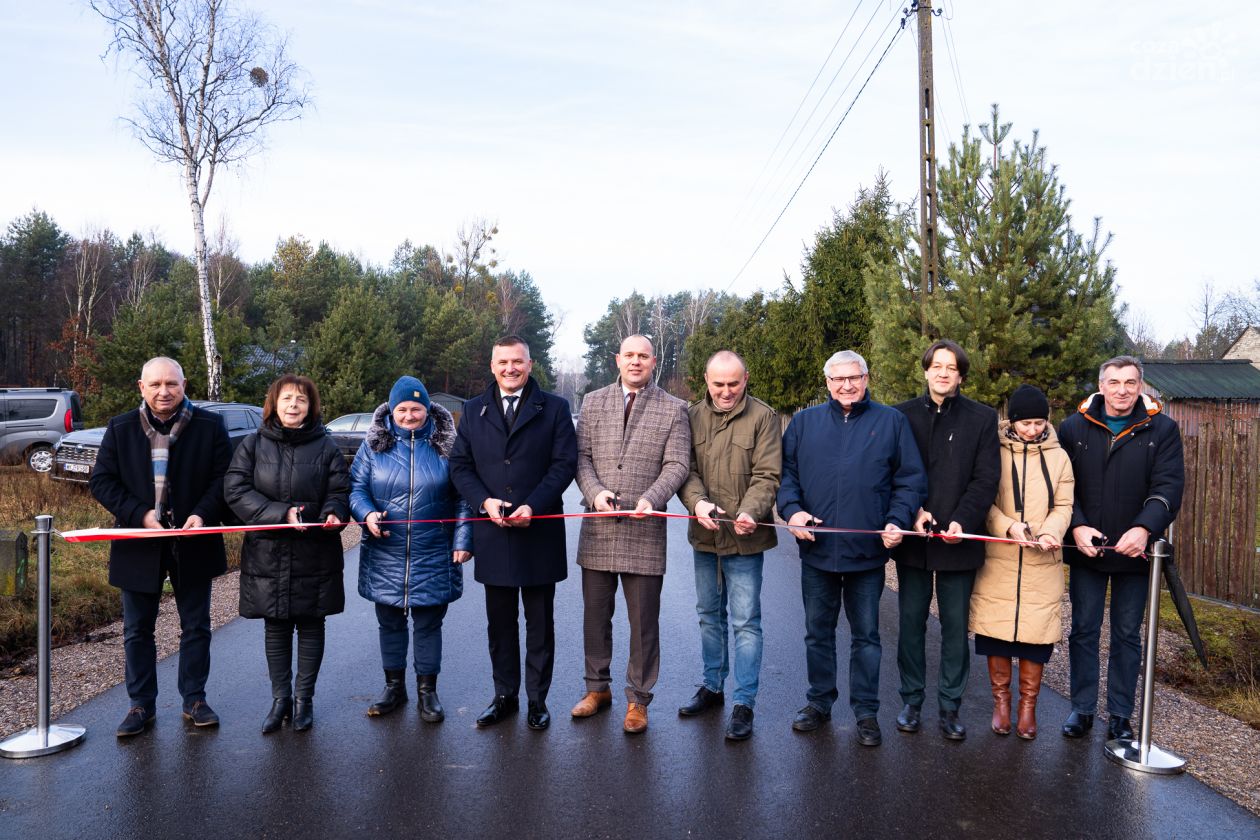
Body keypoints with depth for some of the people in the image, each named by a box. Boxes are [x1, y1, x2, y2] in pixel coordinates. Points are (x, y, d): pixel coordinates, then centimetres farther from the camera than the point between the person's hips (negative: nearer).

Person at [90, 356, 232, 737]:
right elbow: (101, 481, -1)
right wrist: (140, 514, -14)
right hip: (139, 544, 1)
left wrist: (203, 514, -19)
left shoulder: (210, 426, -4)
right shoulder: (120, 429, 0)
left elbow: (223, 477, -3)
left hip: (192, 543, -1)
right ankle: (141, 705, 24)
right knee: (137, 630, 10)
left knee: (196, 626, 10)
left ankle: (194, 699, 24)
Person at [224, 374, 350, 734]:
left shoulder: (325, 447, 1)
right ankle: (280, 699, 22)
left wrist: (333, 513, -23)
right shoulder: (253, 445, 2)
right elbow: (235, 489, -7)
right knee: (275, 627, 10)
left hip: (315, 554, -1)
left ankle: (304, 697, 22)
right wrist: (280, 513, -19)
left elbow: (340, 490, 0)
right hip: (267, 553, 1)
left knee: (310, 625, 8)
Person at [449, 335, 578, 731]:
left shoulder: (554, 408, 1)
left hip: (539, 533, -2)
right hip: (492, 533, 2)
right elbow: (460, 465, 6)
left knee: (540, 622, 8)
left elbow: (564, 463, -5)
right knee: (499, 622, 13)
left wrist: (532, 506, -17)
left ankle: (537, 699, 21)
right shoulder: (474, 410, 9)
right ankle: (504, 695, 26)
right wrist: (484, 501, -12)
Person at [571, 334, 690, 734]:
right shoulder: (593, 402, 10)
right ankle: (598, 687, 31)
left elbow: (676, 465, -4)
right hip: (598, 528, 3)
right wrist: (595, 491, -12)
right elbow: (581, 456, 5)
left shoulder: (673, 409, 3)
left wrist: (650, 499, -20)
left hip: (645, 531, -2)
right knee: (595, 614, 13)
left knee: (644, 621, 5)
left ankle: (638, 699, 20)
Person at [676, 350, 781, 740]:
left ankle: (744, 703, 11)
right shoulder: (692, 416, 4)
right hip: (705, 534, 5)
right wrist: (697, 502, -20)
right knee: (709, 614, 18)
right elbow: (685, 468, -1)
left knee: (745, 621, 0)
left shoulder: (763, 417, -7)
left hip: (744, 537, -5)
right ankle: (712, 686, 35)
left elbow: (767, 476, -12)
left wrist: (749, 512, -29)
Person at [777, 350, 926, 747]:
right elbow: (785, 472, 6)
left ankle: (866, 711, 23)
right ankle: (819, 702, 30)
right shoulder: (805, 422, 7)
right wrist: (792, 510, -10)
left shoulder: (891, 421, 3)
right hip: (817, 549, 2)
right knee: (818, 632, 14)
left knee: (866, 635, 10)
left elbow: (911, 479, 2)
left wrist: (897, 521, -11)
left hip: (868, 550, -1)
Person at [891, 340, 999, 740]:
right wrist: (913, 511, -11)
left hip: (959, 540, -1)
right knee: (911, 621, 8)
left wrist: (962, 521, -15)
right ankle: (912, 700, 21)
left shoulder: (982, 419, 3)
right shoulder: (903, 415, 5)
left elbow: (986, 480, -2)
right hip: (914, 539, 1)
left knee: (956, 626, 6)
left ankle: (950, 706, 18)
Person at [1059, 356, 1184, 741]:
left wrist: (1144, 528, -27)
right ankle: (1082, 709, 21)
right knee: (1084, 630, 9)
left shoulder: (1162, 429, -2)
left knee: (1127, 635, 10)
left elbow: (1168, 486, -11)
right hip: (1086, 548, 1)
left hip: (1134, 550, 0)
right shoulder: (1075, 427, 1)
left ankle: (1120, 715, 22)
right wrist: (1077, 526, -16)